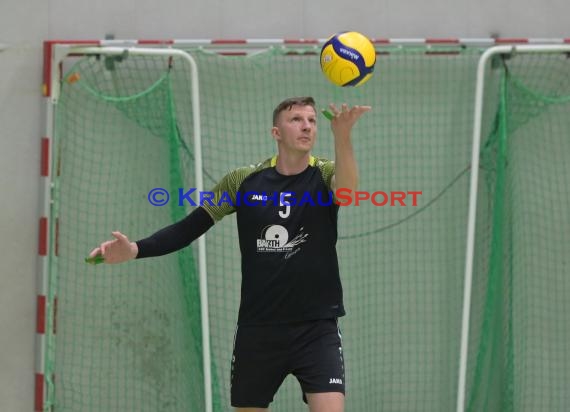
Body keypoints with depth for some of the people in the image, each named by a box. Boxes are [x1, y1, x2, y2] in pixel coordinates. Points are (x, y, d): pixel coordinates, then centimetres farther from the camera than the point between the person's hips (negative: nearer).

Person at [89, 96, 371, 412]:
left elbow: (347, 188, -29)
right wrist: (135, 249, -17)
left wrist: (342, 137, -50)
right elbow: (190, 228, 0)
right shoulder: (243, 181, 0)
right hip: (257, 329, 2)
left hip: (317, 329, -2)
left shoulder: (326, 175, -5)